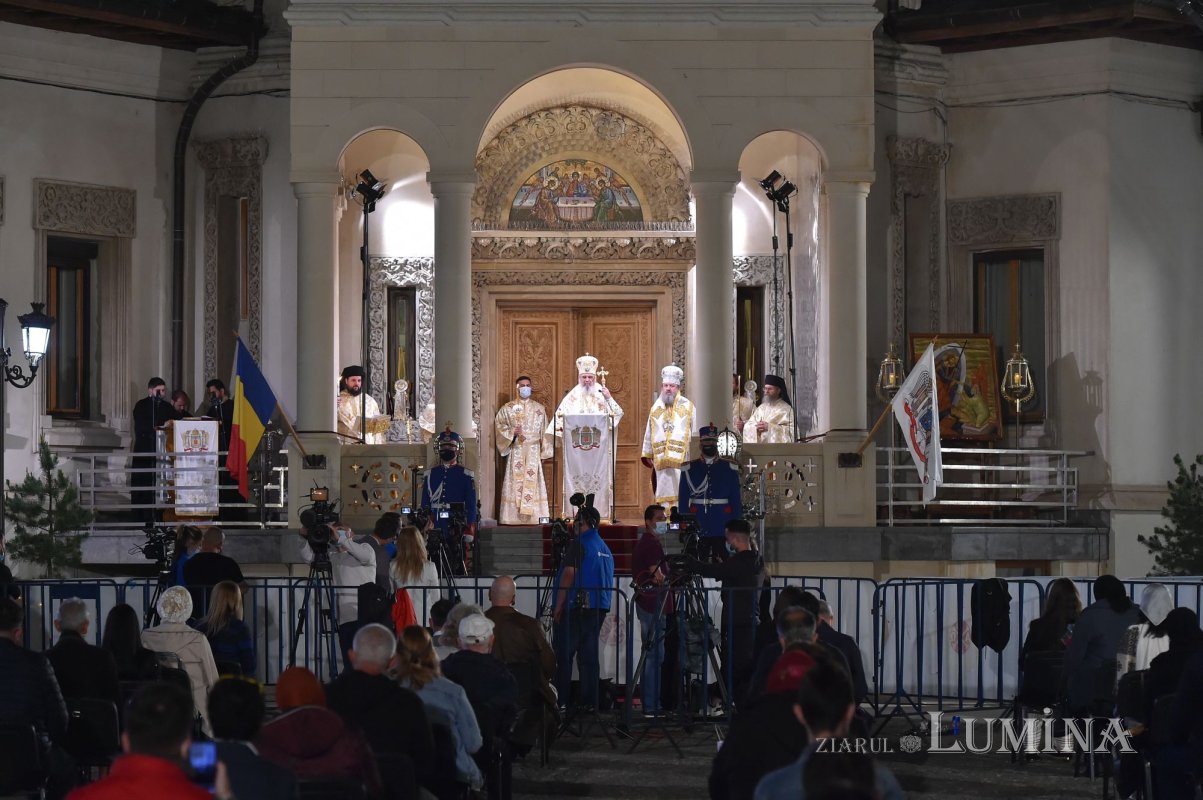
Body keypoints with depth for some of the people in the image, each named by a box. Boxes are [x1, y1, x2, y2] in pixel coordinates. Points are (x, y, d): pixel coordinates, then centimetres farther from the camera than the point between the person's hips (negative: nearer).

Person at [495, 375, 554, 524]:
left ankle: (533, 517, -4)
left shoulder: (539, 409, 12)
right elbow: (499, 427, 5)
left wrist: (544, 453, 6)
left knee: (533, 483, -5)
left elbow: (545, 432, 12)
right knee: (515, 483, -7)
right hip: (515, 453, -1)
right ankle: (514, 516, -7)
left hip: (534, 453, 1)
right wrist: (512, 432, -14)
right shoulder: (507, 408, 8)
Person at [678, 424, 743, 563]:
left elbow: (736, 499, 6)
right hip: (698, 526, 0)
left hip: (722, 527, 0)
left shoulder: (729, 468, 7)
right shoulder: (690, 469, 6)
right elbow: (683, 499, 6)